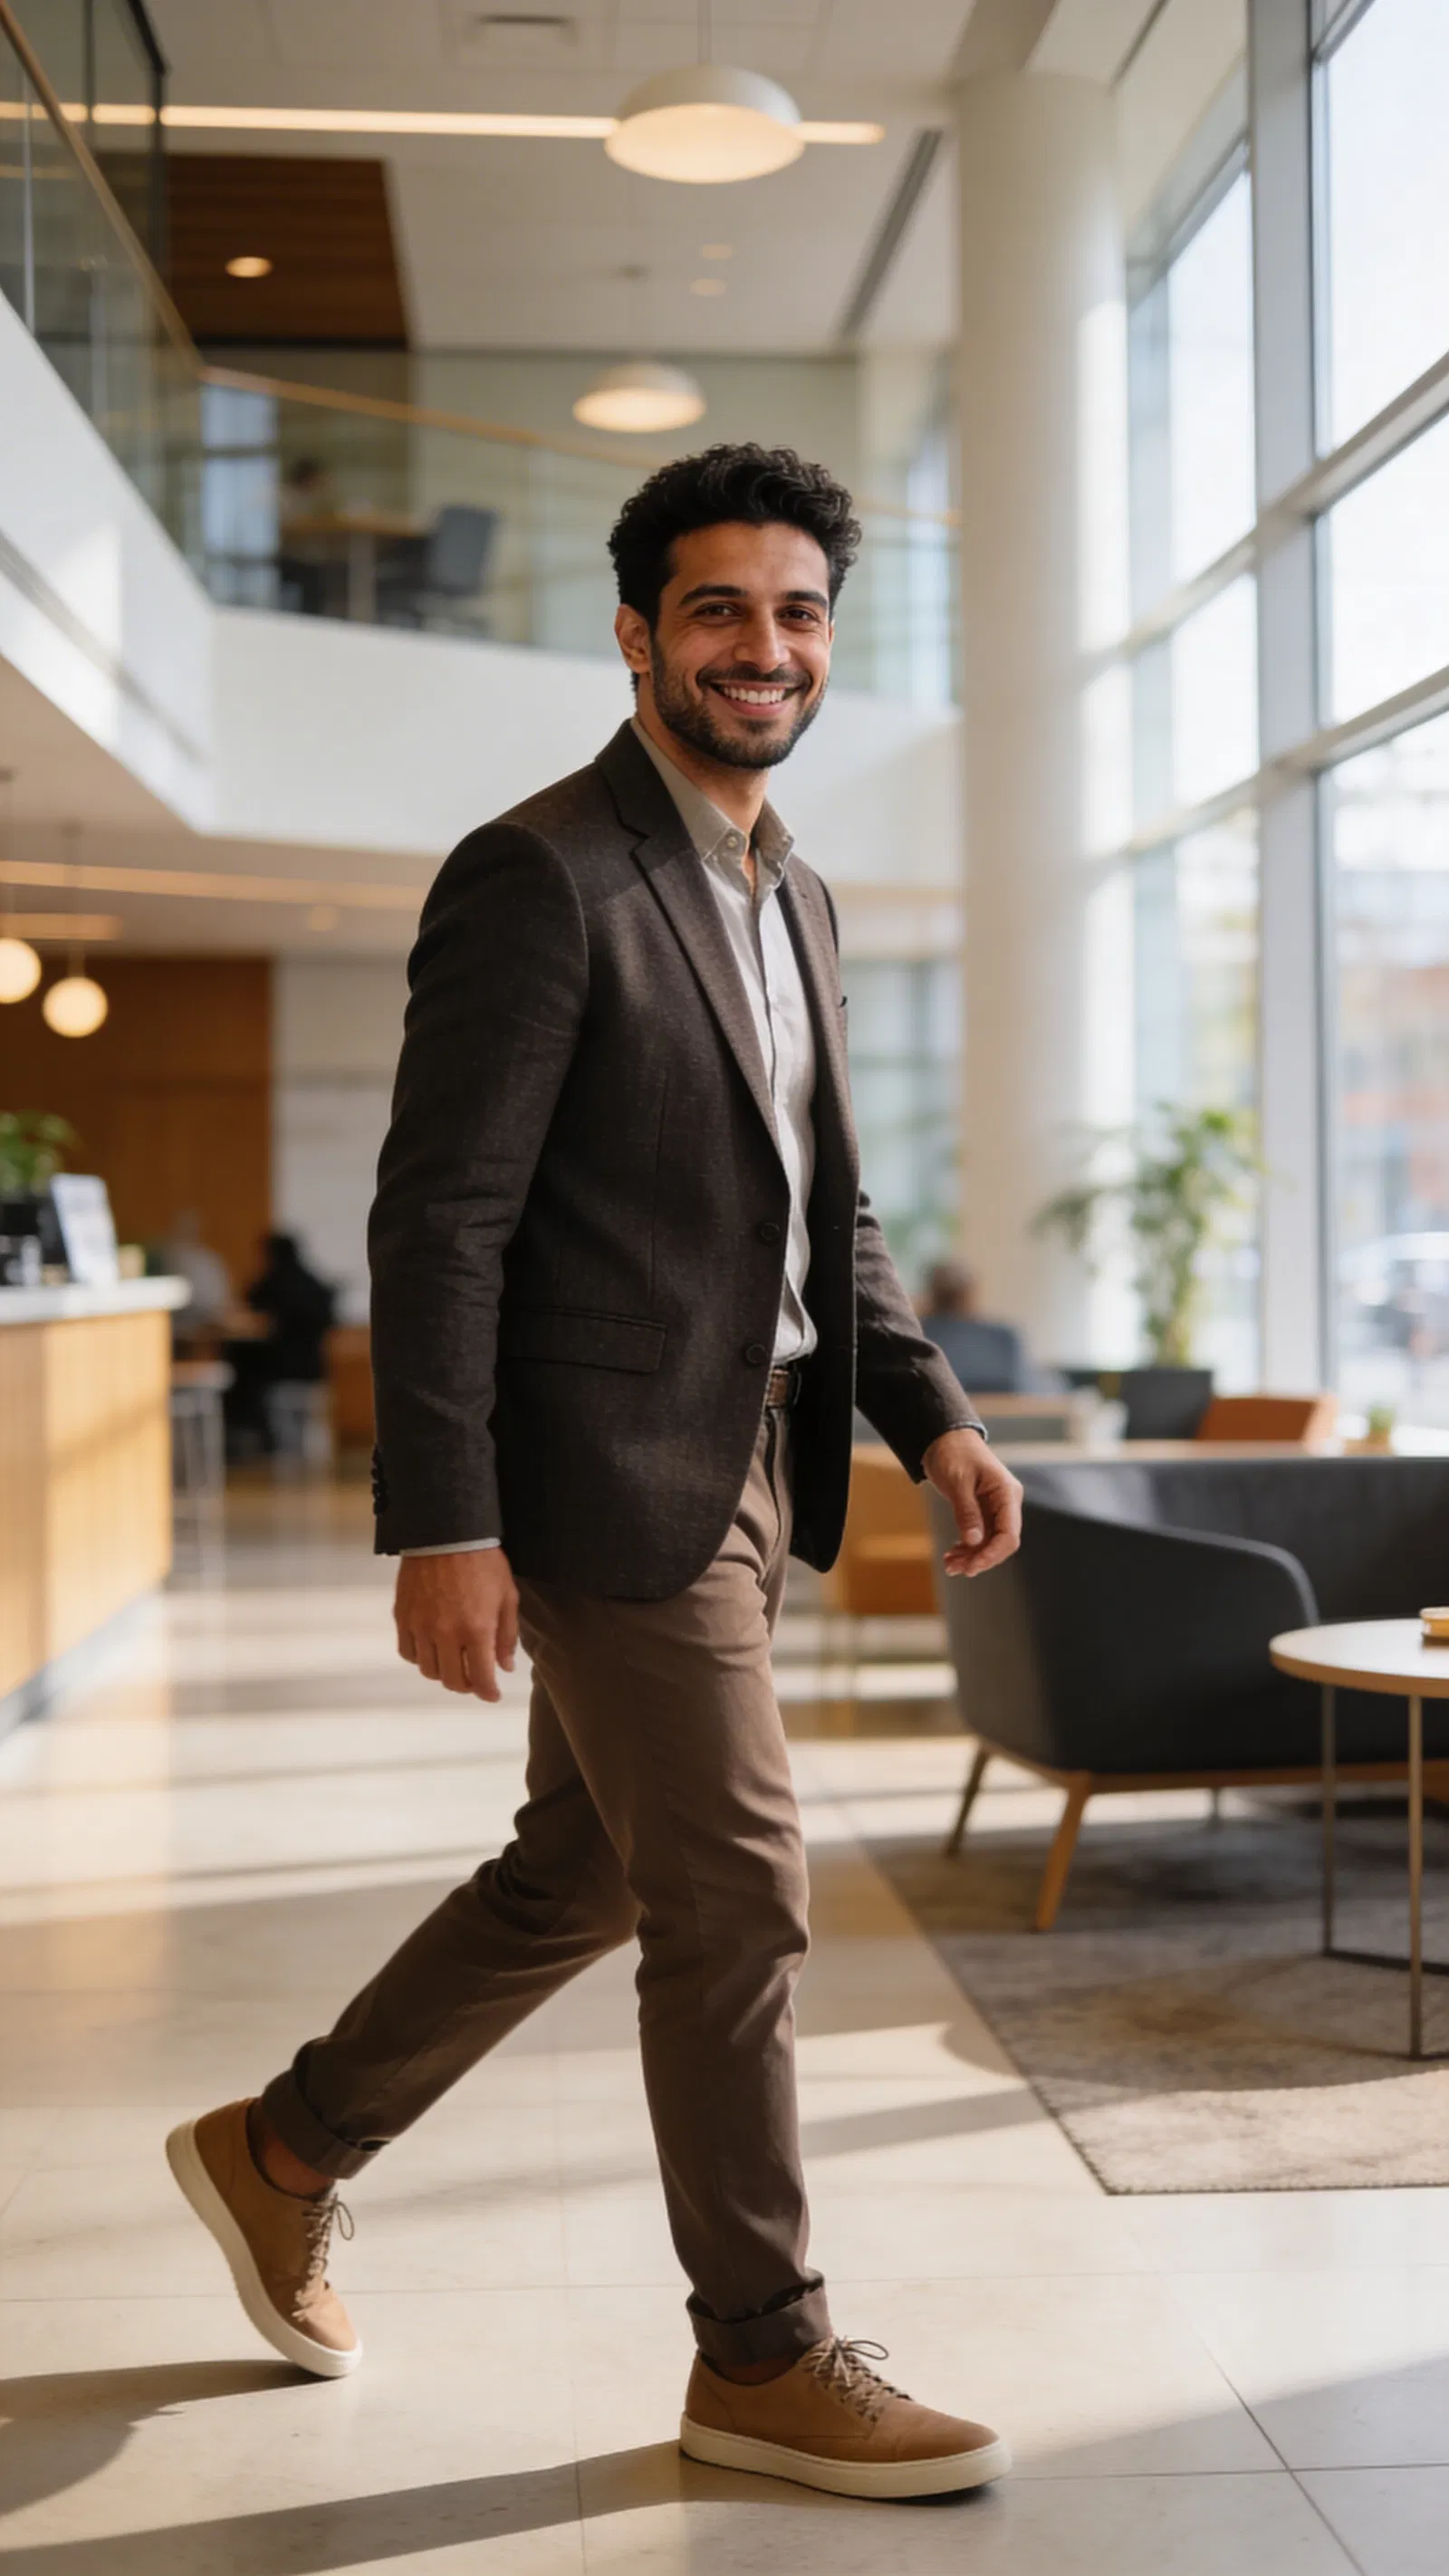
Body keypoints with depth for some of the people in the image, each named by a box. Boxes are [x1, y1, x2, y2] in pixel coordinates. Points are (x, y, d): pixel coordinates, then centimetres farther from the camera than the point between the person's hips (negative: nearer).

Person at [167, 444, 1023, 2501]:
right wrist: (443, 1525, -20)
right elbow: (441, 1219, -16)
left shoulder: (792, 897, 16)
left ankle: (285, 2154, 36)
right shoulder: (542, 877, -12)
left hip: (747, 1467, 9)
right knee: (737, 1898, -2)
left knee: (581, 1877, 18)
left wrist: (931, 1410, 8)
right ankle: (765, 2356, 16)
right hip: (615, 1475, -9)